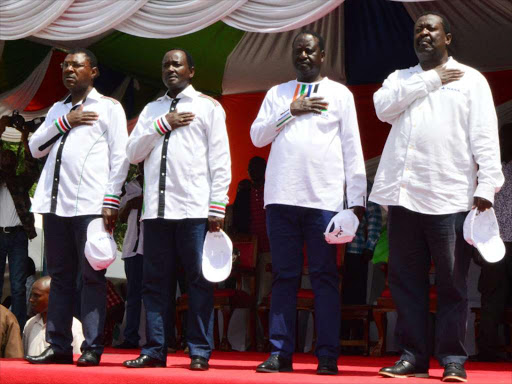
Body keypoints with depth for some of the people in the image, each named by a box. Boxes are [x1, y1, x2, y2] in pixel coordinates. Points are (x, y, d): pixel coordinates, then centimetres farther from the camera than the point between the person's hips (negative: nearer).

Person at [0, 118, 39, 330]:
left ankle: (18, 329, -8)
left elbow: (33, 169, -4)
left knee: (18, 286, -4)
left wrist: (25, 141, -11)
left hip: (18, 235, 0)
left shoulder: (22, 181, 15)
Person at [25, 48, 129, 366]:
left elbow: (120, 157, -1)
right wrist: (64, 122, 1)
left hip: (90, 205, -5)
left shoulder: (109, 107, 6)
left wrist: (111, 200, -11)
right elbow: (36, 148, 14)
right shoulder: (58, 109, 22)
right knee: (60, 277, 6)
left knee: (92, 277, -5)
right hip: (55, 203, 5)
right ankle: (59, 346, 9)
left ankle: (92, 348, -4)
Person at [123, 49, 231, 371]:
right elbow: (133, 153, 11)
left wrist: (217, 208, -8)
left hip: (195, 210, -4)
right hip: (157, 209, 4)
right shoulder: (152, 110, 21)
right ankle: (155, 350, 8)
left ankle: (200, 352, -1)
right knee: (155, 281, 4)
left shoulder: (208, 107, 8)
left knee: (199, 280, -4)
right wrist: (163, 124, 0)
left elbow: (220, 160, 1)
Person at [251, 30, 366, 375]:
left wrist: (357, 199, -2)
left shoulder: (340, 94, 9)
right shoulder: (278, 94, 17)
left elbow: (352, 149, 5)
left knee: (325, 277, -2)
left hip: (324, 199, -2)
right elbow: (257, 136, 8)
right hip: (282, 198, 2)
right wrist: (291, 111, -5)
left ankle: (328, 356, -1)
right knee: (284, 277, 2)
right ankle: (281, 353, 4)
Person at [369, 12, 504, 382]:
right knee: (406, 281, 5)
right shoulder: (401, 78, 19)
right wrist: (431, 80, -2)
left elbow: (485, 136, -1)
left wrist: (487, 185, -12)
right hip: (404, 194, 4)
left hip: (449, 197, -4)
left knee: (452, 283, -2)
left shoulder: (470, 79, 8)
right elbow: (383, 106, -2)